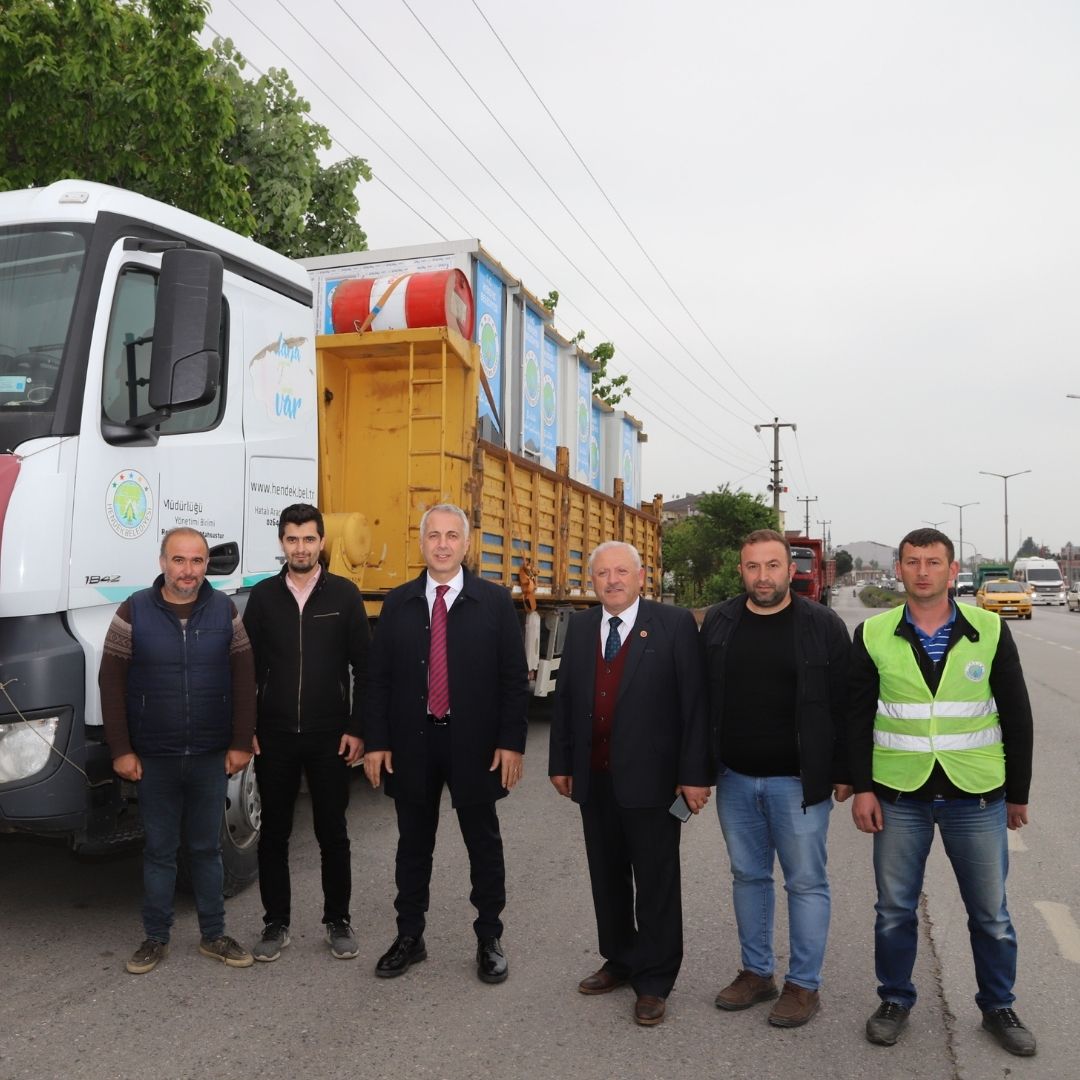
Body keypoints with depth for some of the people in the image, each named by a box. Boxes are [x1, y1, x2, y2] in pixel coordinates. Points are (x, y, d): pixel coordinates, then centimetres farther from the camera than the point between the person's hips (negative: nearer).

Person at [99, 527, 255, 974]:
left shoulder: (225, 611, -1)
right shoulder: (134, 611, -5)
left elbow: (243, 679, 0)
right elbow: (111, 682, -3)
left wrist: (241, 742, -3)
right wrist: (121, 749, -6)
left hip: (211, 757, 1)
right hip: (153, 758, -1)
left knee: (207, 849, 13)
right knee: (159, 850, 11)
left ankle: (213, 936, 25)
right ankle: (155, 938, 26)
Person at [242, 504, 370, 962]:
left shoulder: (344, 594, -2)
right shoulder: (264, 595, 3)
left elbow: (363, 667, -1)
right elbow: (249, 667, 6)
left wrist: (356, 729, -6)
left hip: (329, 735, -1)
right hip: (274, 735, 2)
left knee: (332, 833, 9)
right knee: (274, 832, 10)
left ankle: (338, 920, 23)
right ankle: (276, 923, 24)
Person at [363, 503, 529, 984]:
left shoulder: (495, 601, -2)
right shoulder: (398, 603, 4)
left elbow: (514, 678, -3)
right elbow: (377, 677, 4)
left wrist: (511, 742, -8)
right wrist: (376, 742, -1)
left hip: (474, 744, -2)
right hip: (411, 743, 2)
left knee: (484, 844, 10)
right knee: (413, 843, 14)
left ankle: (489, 940, 26)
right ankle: (409, 938, 29)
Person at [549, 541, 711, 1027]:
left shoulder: (675, 625, -7)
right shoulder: (579, 627, 7)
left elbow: (694, 703, -9)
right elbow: (564, 698, 11)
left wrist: (694, 775, -12)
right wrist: (560, 762, 10)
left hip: (650, 780, -5)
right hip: (594, 780, 5)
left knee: (656, 884, 7)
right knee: (607, 878, 17)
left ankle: (654, 981, 23)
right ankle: (619, 960, 36)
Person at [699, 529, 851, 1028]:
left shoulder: (823, 625, -6)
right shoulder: (717, 622, 3)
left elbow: (844, 703, -5)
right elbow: (701, 699, 7)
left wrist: (843, 772, -7)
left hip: (798, 780, -3)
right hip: (735, 779, 4)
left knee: (806, 882, 6)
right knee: (748, 876, 15)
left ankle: (804, 984, 21)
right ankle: (756, 971, 30)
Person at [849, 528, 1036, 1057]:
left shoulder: (990, 631, -3)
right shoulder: (873, 635, -2)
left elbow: (1016, 716, 3)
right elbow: (857, 717, 1)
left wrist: (1018, 792, 5)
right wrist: (862, 788, -4)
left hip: (976, 796, 0)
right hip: (899, 795, 0)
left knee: (990, 912, 12)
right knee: (894, 908, 11)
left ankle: (998, 1007, 33)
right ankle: (895, 1000, 30)